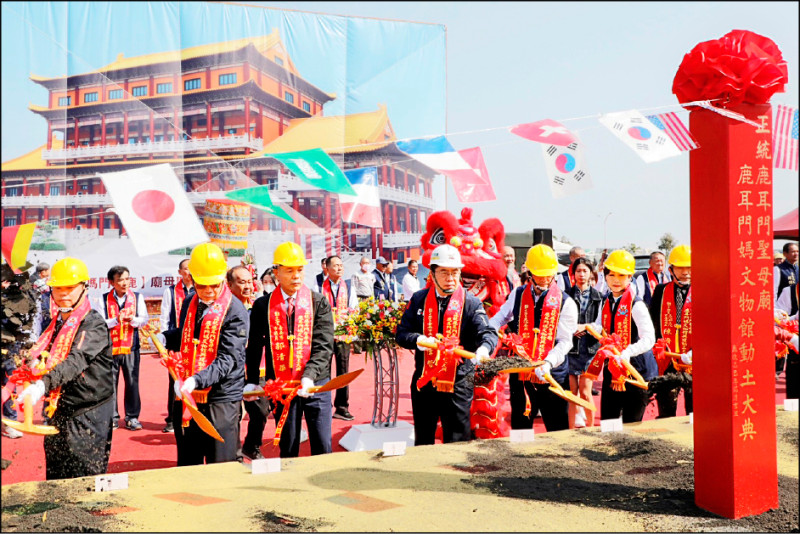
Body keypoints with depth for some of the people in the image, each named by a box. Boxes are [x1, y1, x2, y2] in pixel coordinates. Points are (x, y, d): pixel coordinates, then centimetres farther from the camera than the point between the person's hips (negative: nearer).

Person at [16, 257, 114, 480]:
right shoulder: (57, 323, 11)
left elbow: (77, 360, -28)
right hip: (59, 411, 8)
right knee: (55, 478, 13)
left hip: (88, 414, -7)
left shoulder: (93, 323, -14)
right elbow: (40, 354, 19)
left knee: (86, 481, -4)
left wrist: (43, 385, -42)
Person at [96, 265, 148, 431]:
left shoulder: (137, 297, 8)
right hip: (110, 347, 0)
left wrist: (132, 319, -20)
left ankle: (132, 417, 10)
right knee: (110, 383, 2)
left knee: (132, 382, 0)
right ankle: (112, 417, 13)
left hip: (131, 347, 0)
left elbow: (145, 318, 0)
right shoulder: (104, 299, 4)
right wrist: (115, 320, -19)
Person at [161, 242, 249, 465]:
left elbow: (227, 359, -20)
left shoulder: (235, 312, -12)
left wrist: (197, 381, -32)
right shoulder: (189, 304, 9)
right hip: (186, 397, 6)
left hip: (221, 400, -6)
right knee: (187, 465, 17)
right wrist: (163, 338, 9)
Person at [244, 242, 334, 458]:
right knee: (287, 449, 9)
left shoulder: (318, 302, -1)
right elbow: (254, 347, 11)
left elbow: (324, 347, -8)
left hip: (316, 385, -1)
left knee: (322, 447, 2)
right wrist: (251, 381, 3)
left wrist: (309, 376, -22)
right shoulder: (263, 306, 2)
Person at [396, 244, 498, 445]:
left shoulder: (471, 303, -3)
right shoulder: (419, 299, 6)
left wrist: (484, 349, -39)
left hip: (457, 385, -3)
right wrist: (418, 340, -17)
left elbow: (487, 332, -16)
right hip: (423, 383, 3)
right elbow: (402, 333, 6)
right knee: (422, 442, 16)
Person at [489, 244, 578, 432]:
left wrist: (548, 362, -24)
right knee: (519, 429, 12)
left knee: (558, 431, 3)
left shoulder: (566, 303, -3)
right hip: (520, 374, 3)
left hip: (552, 375, -3)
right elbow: (498, 320, 14)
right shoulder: (518, 295, 7)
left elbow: (565, 342, -8)